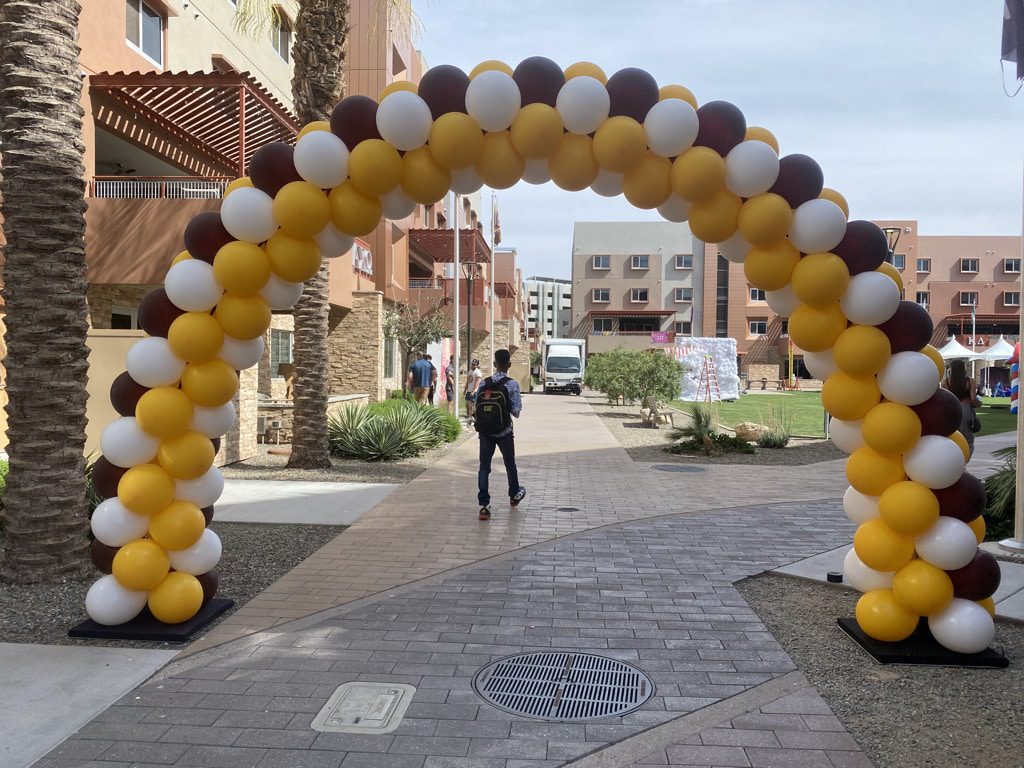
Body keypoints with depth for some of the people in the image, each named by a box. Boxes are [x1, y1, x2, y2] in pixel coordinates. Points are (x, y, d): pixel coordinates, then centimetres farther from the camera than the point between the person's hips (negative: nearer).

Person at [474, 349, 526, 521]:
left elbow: (477, 407, 4)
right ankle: (514, 495, 41)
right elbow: (516, 411, -13)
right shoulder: (512, 384, -11)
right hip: (504, 432, -2)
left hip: (484, 432, 2)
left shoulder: (483, 384, 0)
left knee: (484, 467, 3)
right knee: (510, 464, 19)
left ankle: (484, 505, -6)